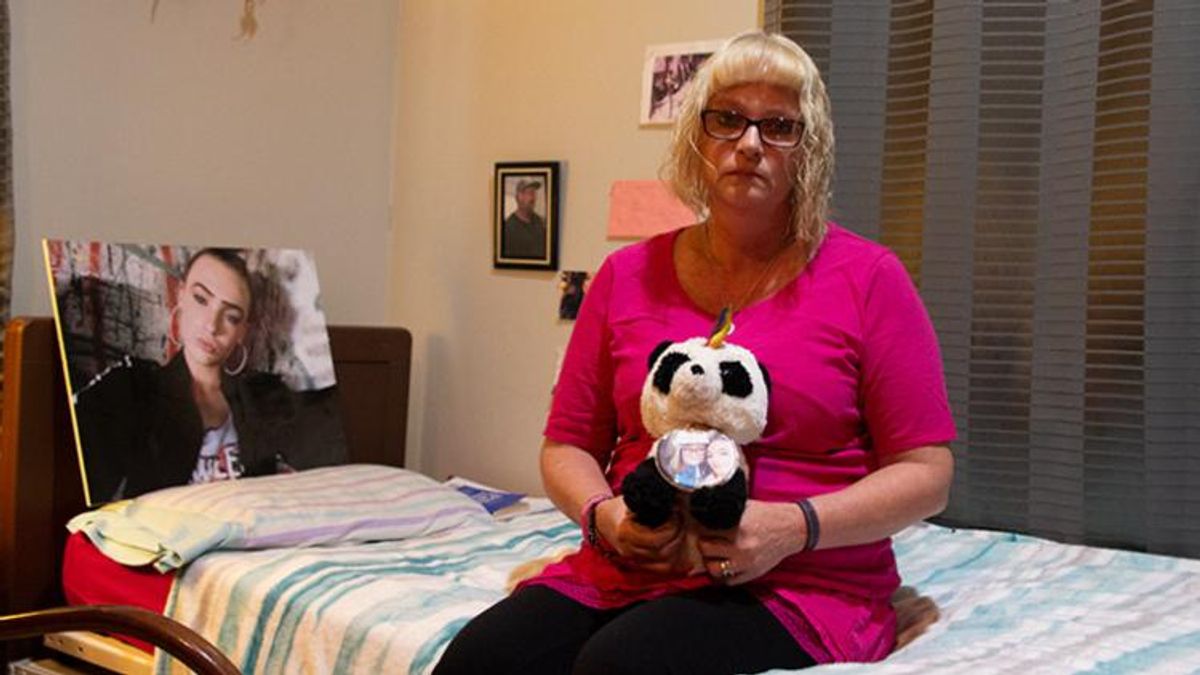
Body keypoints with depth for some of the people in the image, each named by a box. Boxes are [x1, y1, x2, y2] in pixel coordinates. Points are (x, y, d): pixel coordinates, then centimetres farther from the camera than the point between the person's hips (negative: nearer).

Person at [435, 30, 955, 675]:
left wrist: (795, 527, -17)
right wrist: (604, 515, -8)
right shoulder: (628, 275, 10)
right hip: (626, 571, 4)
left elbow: (925, 473, -1)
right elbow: (567, 446, 15)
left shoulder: (867, 277, 1)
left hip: (797, 584, -3)